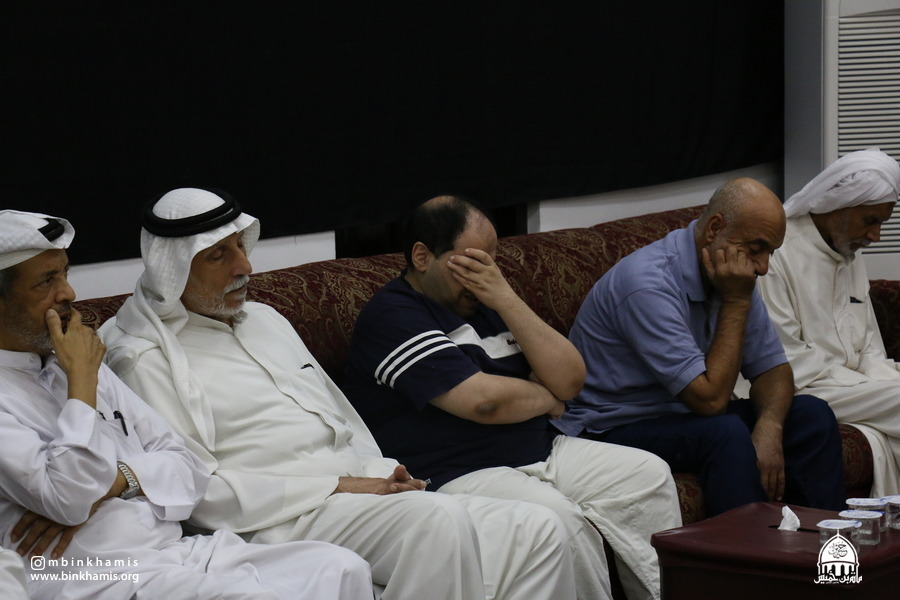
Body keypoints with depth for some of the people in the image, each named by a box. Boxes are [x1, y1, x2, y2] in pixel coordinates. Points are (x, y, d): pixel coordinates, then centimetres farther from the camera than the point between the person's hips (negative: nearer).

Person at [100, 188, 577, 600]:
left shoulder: (265, 319, 23)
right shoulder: (147, 357, -3)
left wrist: (383, 477, 4)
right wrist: (335, 488, -14)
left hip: (363, 498, 8)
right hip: (279, 522, -8)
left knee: (537, 530, -11)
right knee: (440, 521, -35)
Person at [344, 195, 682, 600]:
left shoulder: (483, 303, 15)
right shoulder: (392, 316, -11)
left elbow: (569, 379, 4)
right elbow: (484, 401, -22)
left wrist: (505, 298, -5)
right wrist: (548, 399, 0)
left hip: (541, 453, 9)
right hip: (457, 473, -9)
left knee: (649, 474, -1)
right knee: (557, 517, -32)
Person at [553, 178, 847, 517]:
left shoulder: (732, 279, 1)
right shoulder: (648, 283, -27)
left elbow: (772, 368, 4)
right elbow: (710, 397, -28)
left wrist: (768, 428, -17)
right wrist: (736, 302, -22)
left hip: (684, 414, 9)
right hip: (615, 430, -8)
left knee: (811, 416, -5)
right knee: (726, 433, -33)